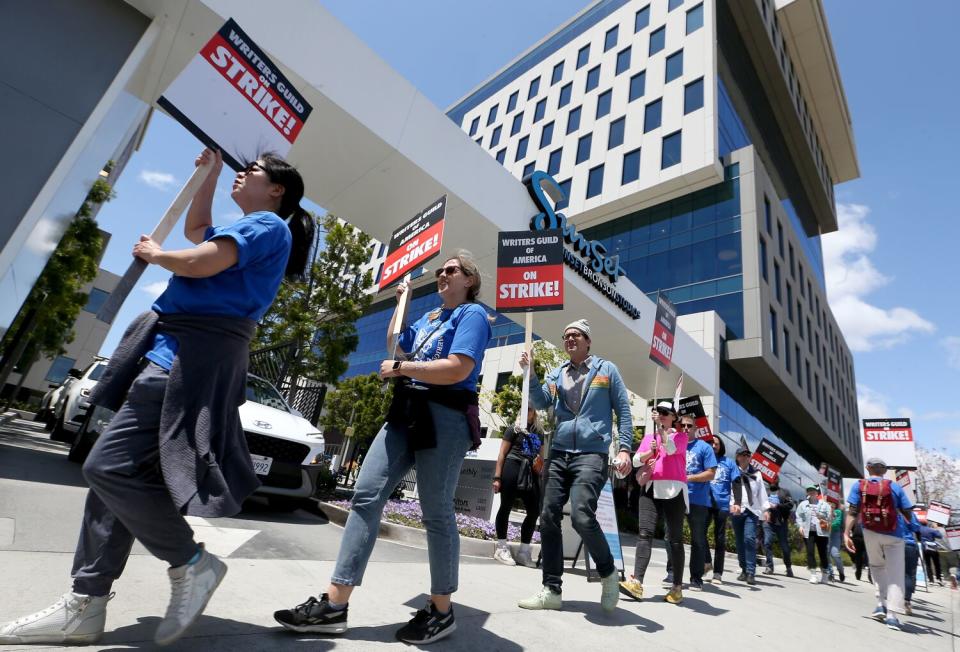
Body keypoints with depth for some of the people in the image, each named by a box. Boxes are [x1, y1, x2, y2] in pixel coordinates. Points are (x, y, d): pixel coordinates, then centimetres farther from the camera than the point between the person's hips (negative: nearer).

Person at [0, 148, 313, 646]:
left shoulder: (268, 225, -5)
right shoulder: (250, 229, 25)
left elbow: (199, 263, -18)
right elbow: (195, 231, 41)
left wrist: (154, 254, 3)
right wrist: (211, 171, 38)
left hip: (193, 356, -10)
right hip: (183, 353, 10)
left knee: (110, 467, -15)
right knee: (119, 470, 8)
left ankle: (192, 564, -1)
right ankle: (84, 606, 15)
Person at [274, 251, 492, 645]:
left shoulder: (472, 313, -3)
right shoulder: (429, 317, 23)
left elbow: (457, 370, -18)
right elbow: (393, 347, 28)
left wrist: (399, 368, -10)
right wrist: (401, 303, 23)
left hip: (444, 418, -8)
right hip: (406, 413, 8)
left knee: (436, 513, 0)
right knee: (366, 496, 0)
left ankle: (441, 611, 18)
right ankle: (335, 605, 7)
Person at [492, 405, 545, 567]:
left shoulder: (539, 433, 14)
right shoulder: (514, 429, 1)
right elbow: (502, 454, -1)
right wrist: (497, 477, -7)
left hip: (530, 473, 5)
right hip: (512, 469, -5)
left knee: (534, 511, 3)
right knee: (506, 507, -1)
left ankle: (523, 552, 14)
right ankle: (501, 548, 10)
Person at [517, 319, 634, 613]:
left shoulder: (606, 369, 8)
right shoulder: (556, 374, 16)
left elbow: (623, 410, 5)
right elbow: (540, 403, 4)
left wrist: (624, 448, -5)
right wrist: (530, 373, -8)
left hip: (592, 454, -4)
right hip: (559, 454, 5)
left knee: (582, 516, -19)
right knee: (549, 518, 1)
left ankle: (608, 573, 9)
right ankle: (551, 590, 13)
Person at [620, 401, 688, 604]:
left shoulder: (680, 435, 10)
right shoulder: (648, 436, 20)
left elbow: (671, 448, -12)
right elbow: (636, 460, 10)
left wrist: (662, 427, -9)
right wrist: (650, 452, -8)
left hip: (674, 489, -3)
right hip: (650, 488, 3)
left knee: (674, 538, 1)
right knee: (645, 533, -9)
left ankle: (677, 586, 8)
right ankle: (636, 582, -16)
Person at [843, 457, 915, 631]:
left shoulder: (859, 486, -1)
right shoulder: (895, 487, 0)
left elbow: (852, 511, -8)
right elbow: (908, 514, -1)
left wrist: (847, 533, -7)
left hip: (870, 533, 1)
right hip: (893, 535, -1)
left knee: (877, 566, 23)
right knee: (895, 574, 5)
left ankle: (883, 604, 13)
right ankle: (892, 614, -4)